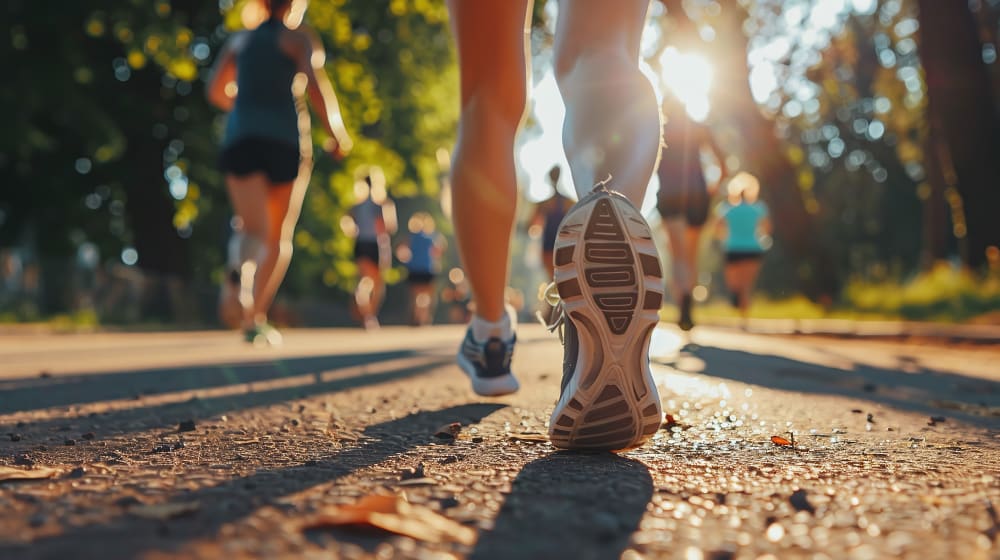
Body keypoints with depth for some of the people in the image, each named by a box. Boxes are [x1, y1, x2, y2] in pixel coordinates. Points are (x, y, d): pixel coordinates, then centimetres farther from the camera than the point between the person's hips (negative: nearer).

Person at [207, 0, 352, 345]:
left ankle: (246, 269, -45)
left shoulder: (239, 41, 20)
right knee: (279, 236, 11)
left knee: (253, 229, -9)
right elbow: (316, 83, -9)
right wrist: (337, 135, -3)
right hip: (285, 141, -2)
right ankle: (256, 317, 8)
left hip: (241, 139, 2)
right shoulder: (300, 37, 7)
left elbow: (216, 91, 21)